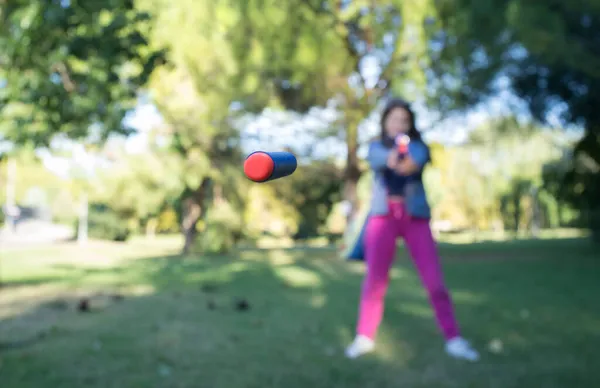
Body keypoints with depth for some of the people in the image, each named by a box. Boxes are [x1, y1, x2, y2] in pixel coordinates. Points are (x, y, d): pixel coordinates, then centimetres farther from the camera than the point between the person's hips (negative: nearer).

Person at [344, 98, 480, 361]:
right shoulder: (376, 147, 11)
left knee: (434, 279, -6)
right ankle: (365, 337, 9)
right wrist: (392, 159, -42)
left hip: (415, 217, 0)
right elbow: (379, 159, -16)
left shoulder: (418, 146, 8)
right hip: (383, 217, 0)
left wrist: (409, 163, -45)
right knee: (375, 278, -5)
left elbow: (417, 159, -18)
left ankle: (454, 340, 2)